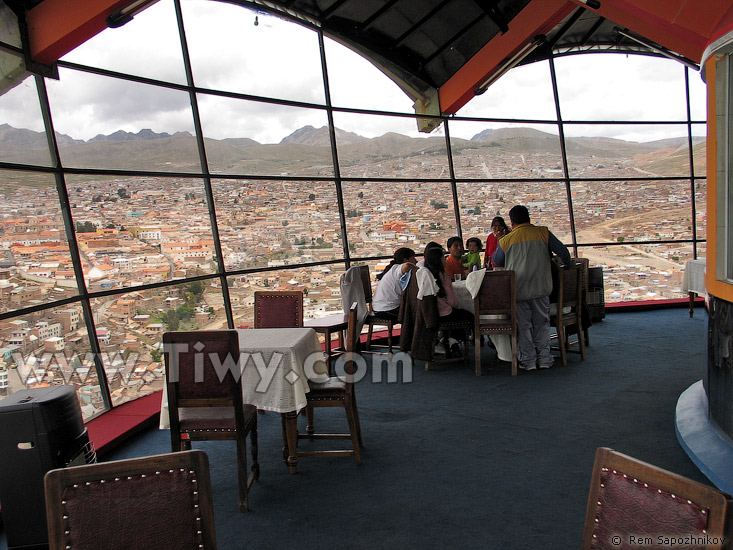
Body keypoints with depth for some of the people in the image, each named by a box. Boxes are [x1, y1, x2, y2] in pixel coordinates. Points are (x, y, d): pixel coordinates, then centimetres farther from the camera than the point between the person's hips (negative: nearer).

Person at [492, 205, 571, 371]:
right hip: (540, 288, 1)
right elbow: (563, 251, 1)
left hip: (518, 290, -1)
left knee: (523, 325, 9)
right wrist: (568, 267, 18)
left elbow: (496, 262, 15)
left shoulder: (506, 240, 1)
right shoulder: (543, 233, 2)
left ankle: (528, 361, 10)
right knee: (541, 323, 13)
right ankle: (544, 359, 16)